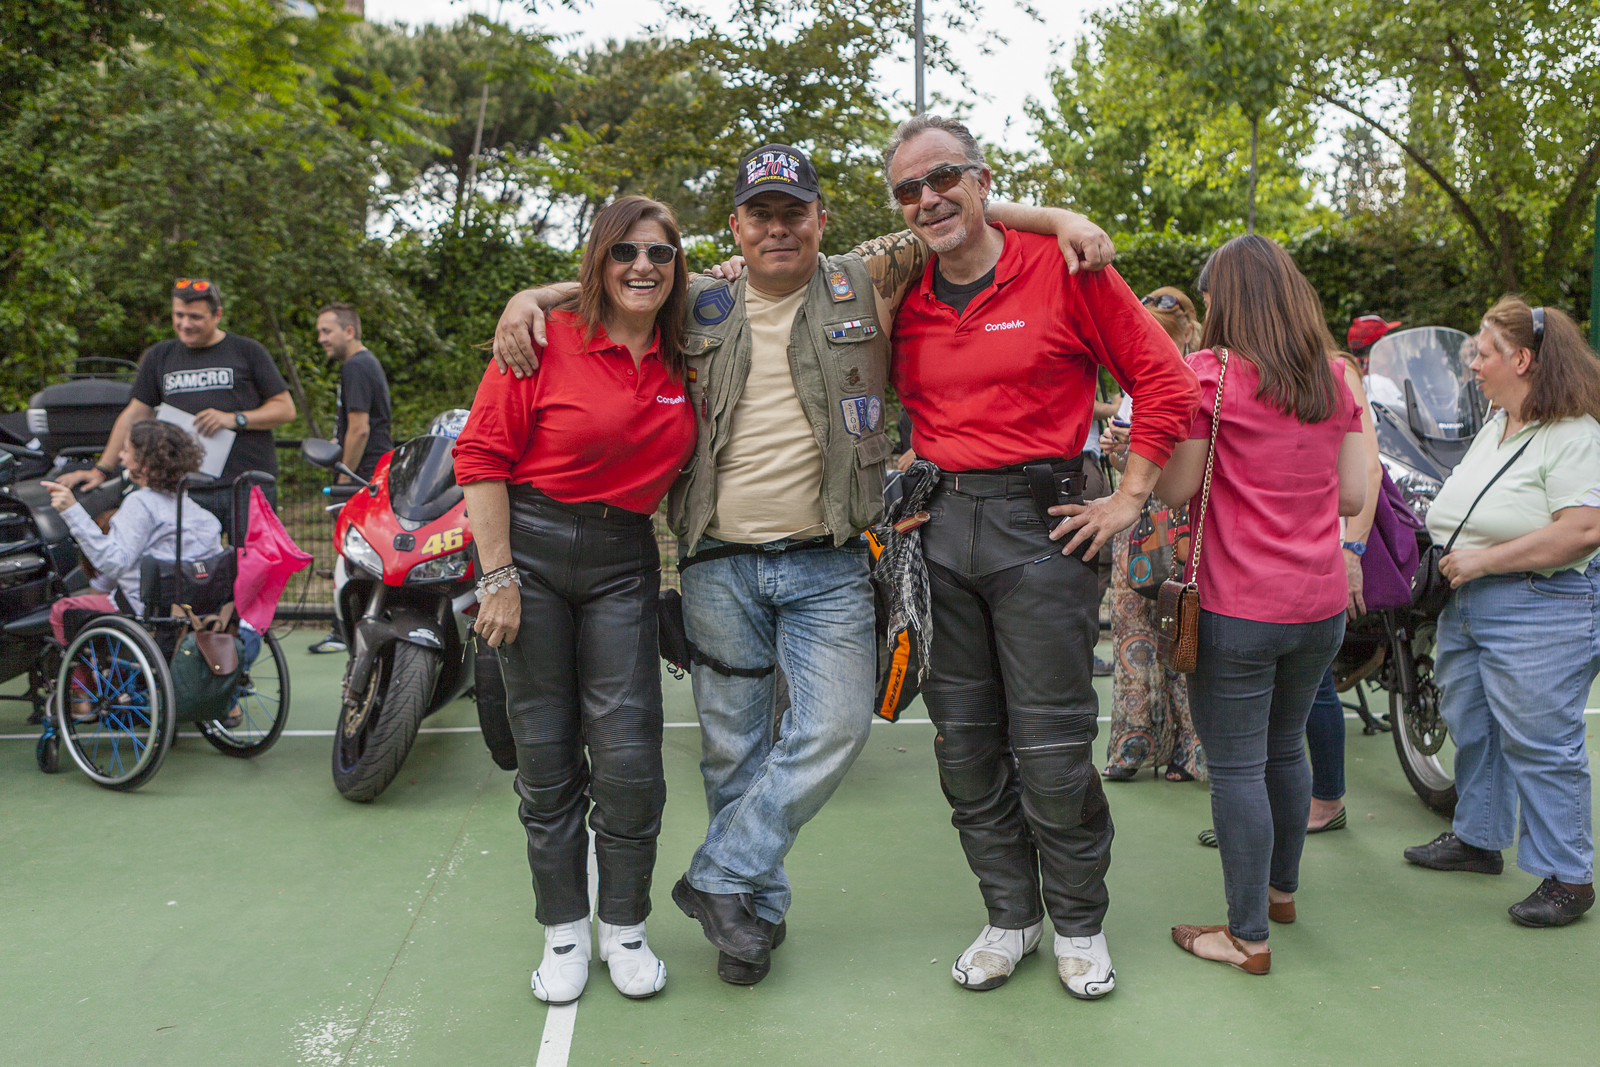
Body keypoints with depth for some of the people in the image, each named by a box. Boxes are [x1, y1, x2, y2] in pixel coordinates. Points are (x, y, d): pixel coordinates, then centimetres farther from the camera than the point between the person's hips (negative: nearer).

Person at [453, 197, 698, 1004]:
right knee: (546, 753, 5)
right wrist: (498, 576, -11)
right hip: (530, 544, -2)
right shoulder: (549, 340, -6)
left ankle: (625, 926, 18)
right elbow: (482, 458, -7)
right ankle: (564, 931, 21)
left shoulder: (684, 359, 6)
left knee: (629, 753, -2)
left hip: (623, 559, 3)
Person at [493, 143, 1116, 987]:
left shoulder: (864, 283, 4)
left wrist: (1059, 218, -8)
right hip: (720, 562, 2)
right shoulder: (701, 306, 9)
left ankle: (721, 878, 6)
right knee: (734, 744, 8)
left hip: (827, 563, -1)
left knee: (834, 726, -11)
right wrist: (528, 298, 3)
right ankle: (760, 907, 26)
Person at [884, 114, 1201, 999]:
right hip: (940, 526, 5)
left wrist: (1128, 500, -5)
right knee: (964, 743, 10)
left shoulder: (1063, 269, -4)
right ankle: (1009, 917, 27)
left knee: (1052, 748, 0)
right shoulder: (904, 299, 8)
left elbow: (1164, 380, -2)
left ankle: (1080, 927, 21)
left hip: (1038, 524, -4)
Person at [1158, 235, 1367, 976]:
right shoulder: (1334, 377, 6)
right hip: (1321, 606, 6)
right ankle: (1282, 889, 39)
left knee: (1236, 767, 3)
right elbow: (1353, 496, 8)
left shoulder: (1210, 373, -12)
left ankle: (1248, 935, 12)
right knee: (1286, 749, 22)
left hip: (1236, 609, -6)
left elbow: (1175, 490, -11)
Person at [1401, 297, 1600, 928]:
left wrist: (1484, 559, -22)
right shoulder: (1495, 425, 13)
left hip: (1540, 614, -9)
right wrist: (1445, 551, 10)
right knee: (1470, 728, 18)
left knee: (1540, 745, -3)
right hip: (1465, 607, 10)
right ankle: (1479, 838, 34)